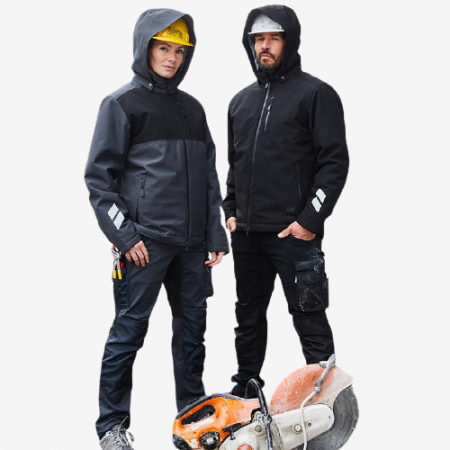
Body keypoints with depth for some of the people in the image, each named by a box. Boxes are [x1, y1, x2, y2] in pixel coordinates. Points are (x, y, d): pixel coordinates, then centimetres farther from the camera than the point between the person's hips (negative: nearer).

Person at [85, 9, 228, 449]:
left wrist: (215, 235, 10)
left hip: (191, 242, 6)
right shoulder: (121, 103, 0)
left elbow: (209, 178, 18)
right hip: (144, 240, -6)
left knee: (192, 327, 10)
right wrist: (124, 234, -12)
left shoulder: (192, 108, 17)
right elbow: (99, 177, -5)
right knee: (129, 330, -2)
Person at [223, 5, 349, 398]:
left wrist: (310, 220, -15)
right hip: (246, 233, 7)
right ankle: (246, 387, 30)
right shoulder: (242, 100, 15)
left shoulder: (315, 94, -5)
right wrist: (231, 210, 12)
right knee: (249, 314, 16)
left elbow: (335, 162, -10)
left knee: (309, 317, -2)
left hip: (294, 233, -6)